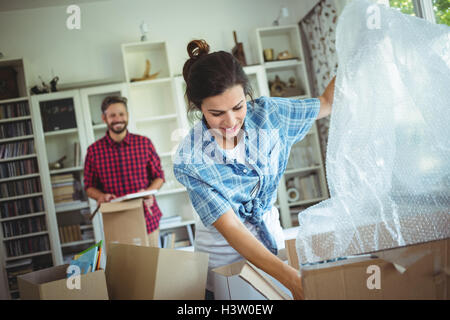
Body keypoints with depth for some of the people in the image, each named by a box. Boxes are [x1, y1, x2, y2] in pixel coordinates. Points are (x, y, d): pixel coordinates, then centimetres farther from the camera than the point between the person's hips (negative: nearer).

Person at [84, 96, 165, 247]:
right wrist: (101, 196, -12)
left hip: (148, 220, 1)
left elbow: (159, 176, 9)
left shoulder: (144, 143, 2)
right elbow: (89, 186, 9)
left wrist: (149, 191, -10)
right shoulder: (94, 150, 1)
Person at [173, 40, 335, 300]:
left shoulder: (266, 114, -11)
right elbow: (230, 228, -27)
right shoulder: (189, 161, -23)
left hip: (272, 244, 4)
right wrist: (292, 279, -37)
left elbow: (327, 103, 3)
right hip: (225, 262, -3)